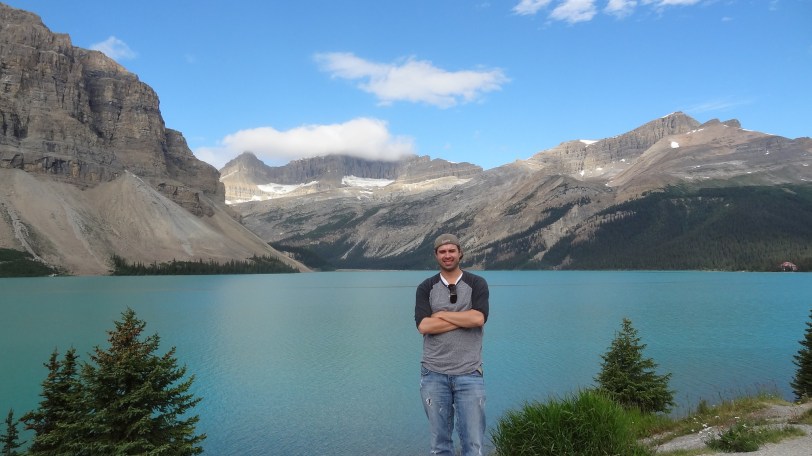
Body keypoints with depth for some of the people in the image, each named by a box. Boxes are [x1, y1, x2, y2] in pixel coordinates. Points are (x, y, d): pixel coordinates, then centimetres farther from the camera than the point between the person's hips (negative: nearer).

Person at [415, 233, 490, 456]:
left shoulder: (477, 284, 3)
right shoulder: (426, 288, 5)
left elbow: (479, 319, -14)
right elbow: (424, 326, -10)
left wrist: (441, 314, -7)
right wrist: (465, 318, -11)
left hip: (469, 374, -1)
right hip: (434, 374, 1)